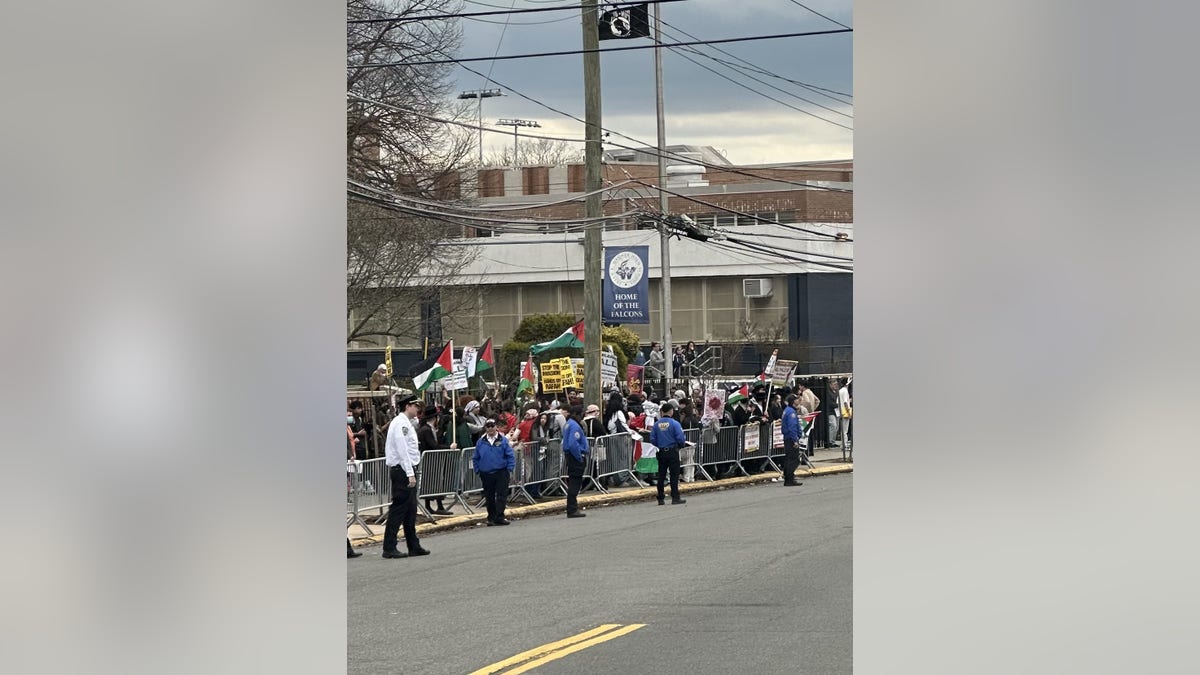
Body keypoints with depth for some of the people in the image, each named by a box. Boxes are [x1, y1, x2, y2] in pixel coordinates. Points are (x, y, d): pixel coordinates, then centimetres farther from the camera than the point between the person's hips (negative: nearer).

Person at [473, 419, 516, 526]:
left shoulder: (503, 440, -2)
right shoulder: (481, 442, 4)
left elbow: (511, 456, -1)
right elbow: (475, 458, 12)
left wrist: (510, 469, -8)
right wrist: (478, 470, 7)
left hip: (501, 473, -2)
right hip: (486, 474, 2)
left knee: (501, 495, -7)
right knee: (489, 497, 8)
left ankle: (499, 517, -7)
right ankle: (491, 518, 17)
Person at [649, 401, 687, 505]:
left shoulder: (656, 424, 0)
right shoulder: (674, 423, -12)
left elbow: (652, 439, 0)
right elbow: (680, 439, -14)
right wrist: (681, 445, 8)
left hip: (661, 452, 4)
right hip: (672, 451, -4)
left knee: (661, 475, 10)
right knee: (674, 474, 2)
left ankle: (661, 498, 12)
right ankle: (675, 497, 1)